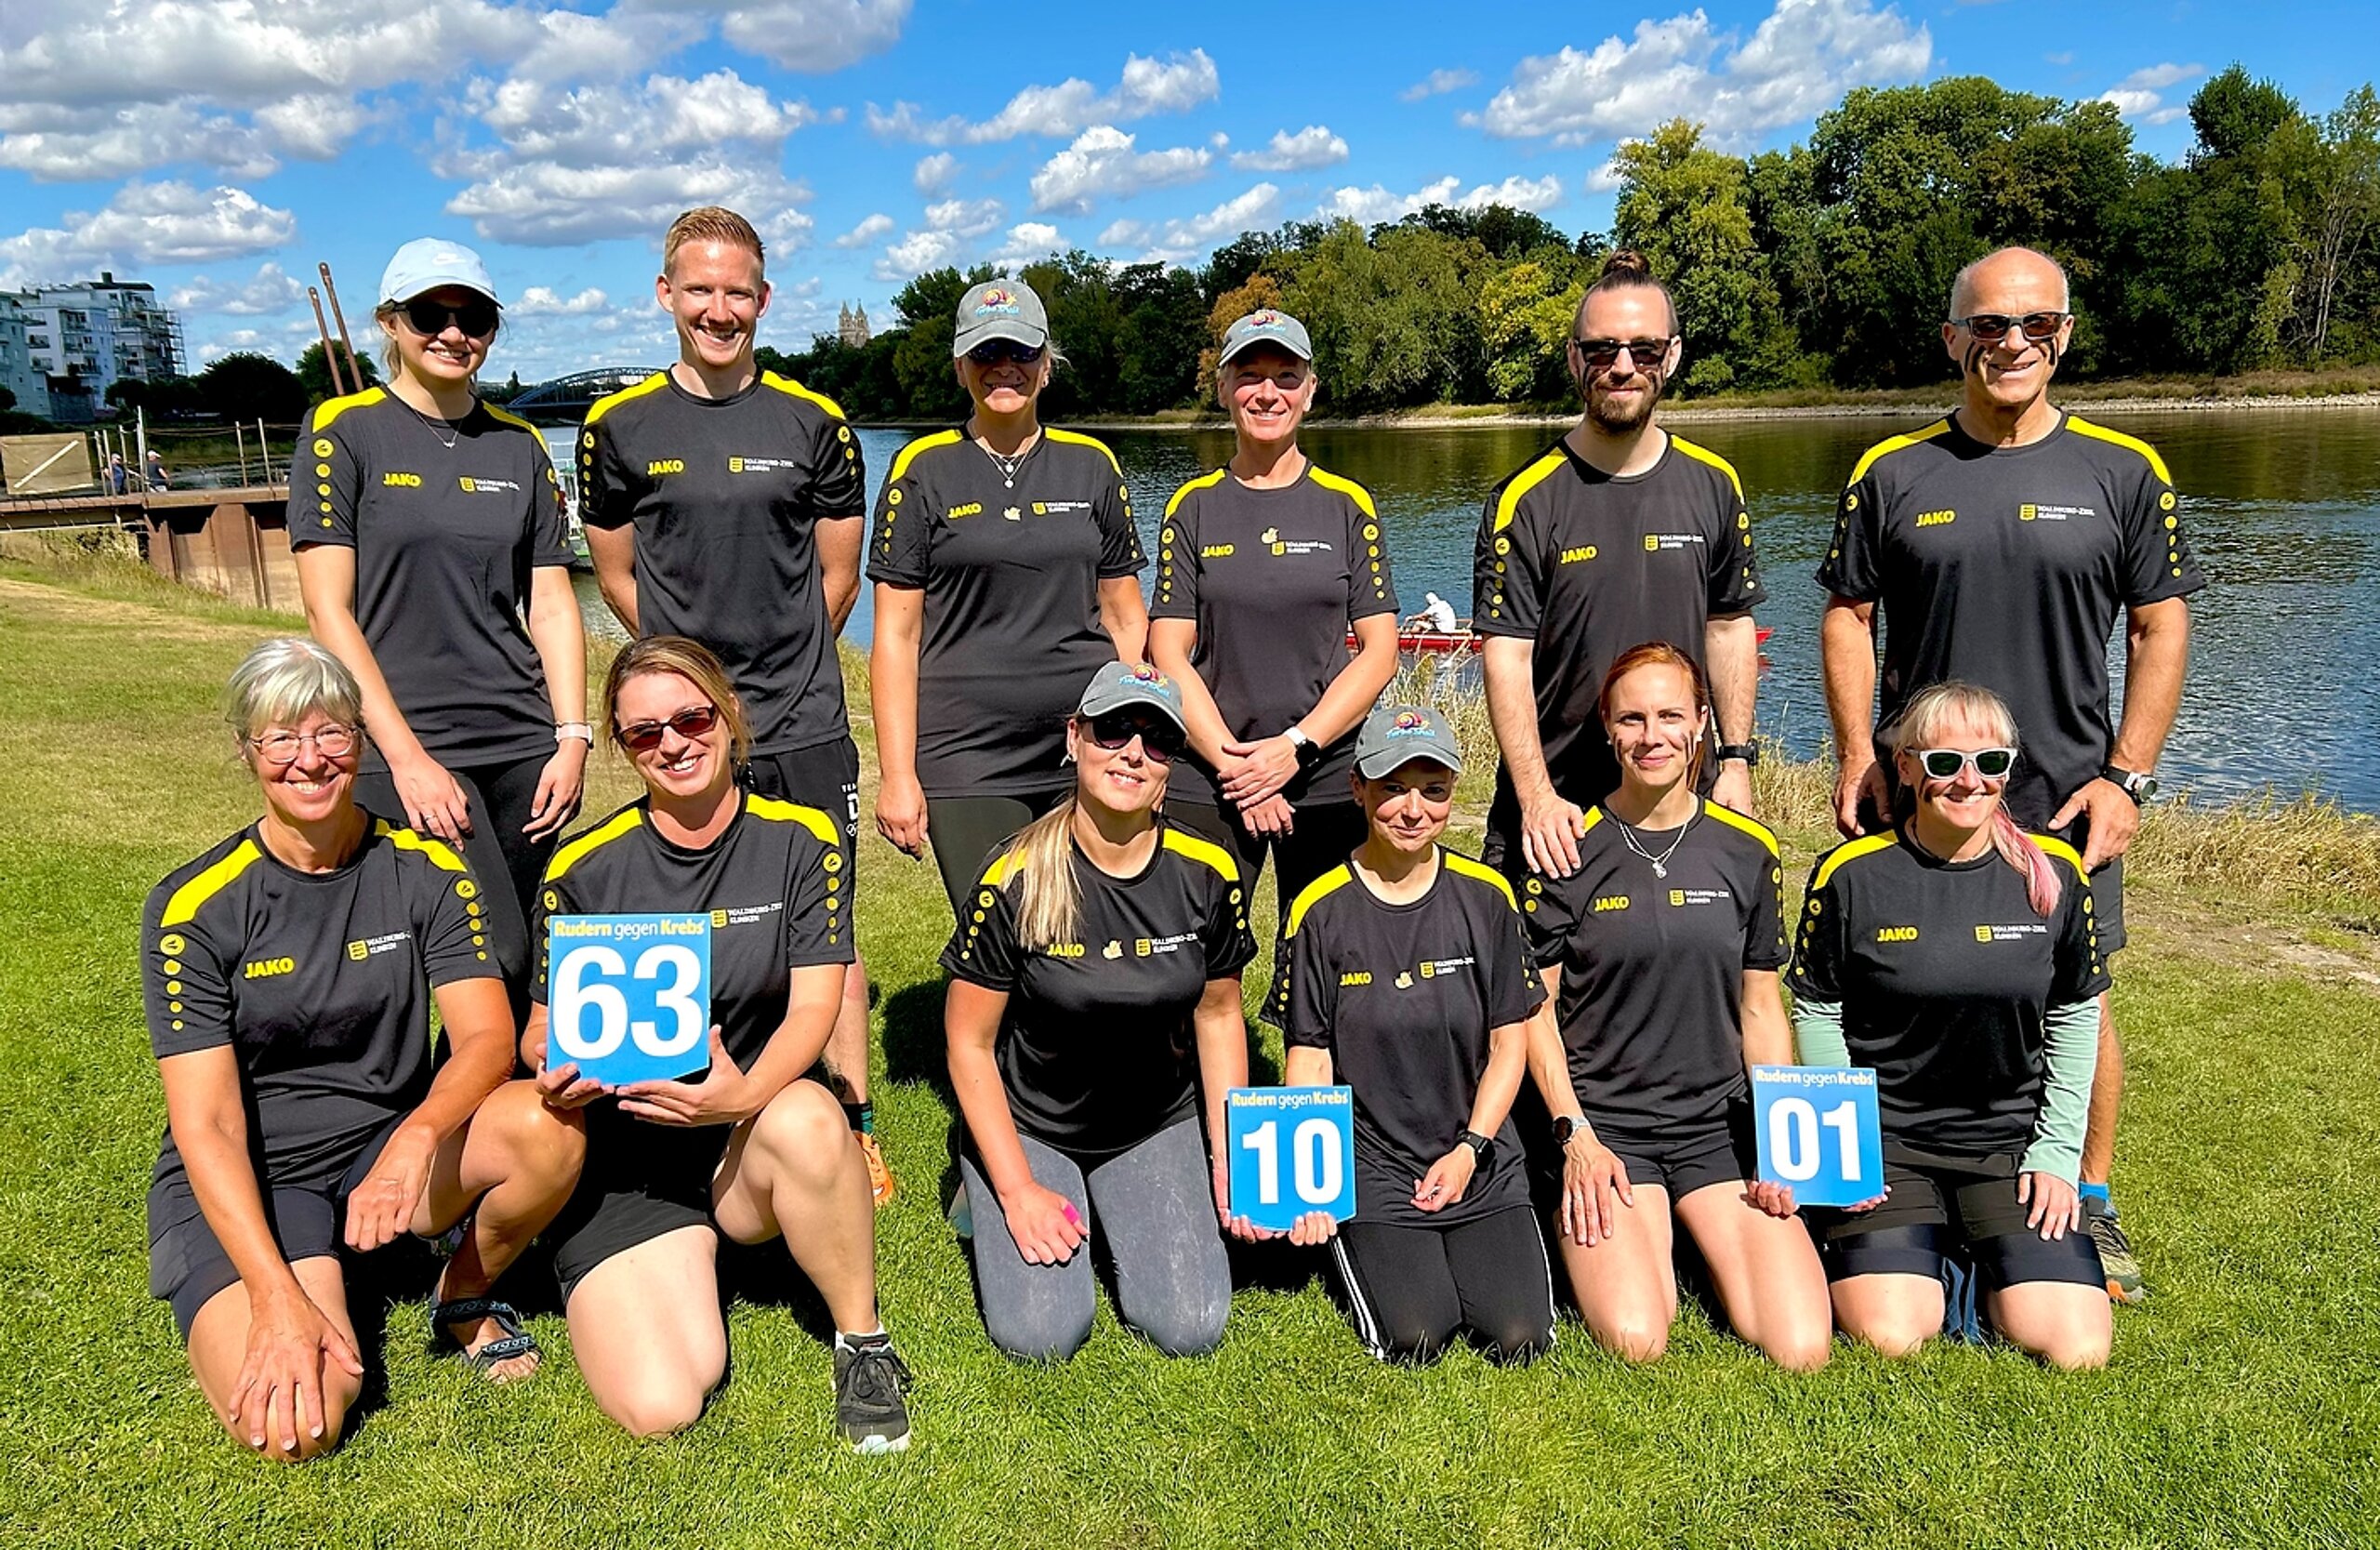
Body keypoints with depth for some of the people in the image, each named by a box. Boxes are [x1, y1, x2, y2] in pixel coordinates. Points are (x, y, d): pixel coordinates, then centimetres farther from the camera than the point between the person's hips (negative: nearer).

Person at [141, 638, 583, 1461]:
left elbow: (488, 1037, -12)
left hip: (390, 1147, 2)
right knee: (295, 1422, -27)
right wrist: (277, 1297, -27)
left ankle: (464, 1299, 1)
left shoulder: (423, 870, -4)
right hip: (239, 1181, -2)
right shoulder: (194, 908, -11)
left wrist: (416, 1141, -34)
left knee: (549, 1124, -30)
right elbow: (207, 1124, -16)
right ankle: (238, 1315, 11)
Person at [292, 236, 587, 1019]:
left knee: (519, 976, 6)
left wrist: (572, 738, -1)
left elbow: (552, 603, 11)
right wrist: (406, 756, -12)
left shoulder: (520, 446, 13)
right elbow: (328, 609, -5)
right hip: (405, 752, -4)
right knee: (494, 959, -12)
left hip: (523, 748, 4)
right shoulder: (342, 431, 1)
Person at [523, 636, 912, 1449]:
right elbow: (541, 1027, 5)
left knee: (808, 1118, -38)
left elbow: (814, 1003, -8)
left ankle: (863, 1347, -13)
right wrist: (556, 1066, -21)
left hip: (755, 1117, 0)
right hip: (623, 1151, 0)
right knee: (659, 1407, -19)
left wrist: (746, 1094, -29)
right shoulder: (585, 869, -3)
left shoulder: (799, 839, -3)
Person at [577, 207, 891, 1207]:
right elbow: (616, 576, 13)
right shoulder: (619, 427, 5)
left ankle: (856, 1132, 14)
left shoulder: (814, 423, 4)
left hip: (804, 725, 0)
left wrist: (780, 665, 10)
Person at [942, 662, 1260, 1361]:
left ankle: (1113, 1221, 20)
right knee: (1041, 1335, -16)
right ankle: (990, 1197, 15)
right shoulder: (1017, 880, -20)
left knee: (1190, 1328, -11)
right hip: (1025, 1127, -2)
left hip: (1155, 1130, 3)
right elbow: (969, 1044, -12)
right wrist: (1017, 1188, -14)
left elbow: (1218, 1014, 3)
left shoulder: (1208, 875, -11)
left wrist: (1231, 1161, -1)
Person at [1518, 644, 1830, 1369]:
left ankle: (1700, 1245, 17)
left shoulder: (1747, 851, 4)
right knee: (1636, 1341, -21)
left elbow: (1762, 1009, 9)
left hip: (1718, 1125, 3)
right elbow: (1534, 1005, -1)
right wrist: (1574, 1133, -9)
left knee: (1803, 1348, -12)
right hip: (1602, 1125, -3)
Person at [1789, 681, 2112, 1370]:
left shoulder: (2055, 874, -1)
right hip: (1884, 1139, -2)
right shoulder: (1852, 873, -9)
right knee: (1890, 1338, -18)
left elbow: (2074, 1018, 8)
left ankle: (1983, 1266, 19)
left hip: (2012, 1140, 2)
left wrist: (2057, 1150, 1)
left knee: (2078, 1349, -12)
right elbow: (1817, 1012, 0)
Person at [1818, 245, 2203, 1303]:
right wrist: (1858, 762, -4)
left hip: (2067, 799, 0)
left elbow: (2162, 628, 3)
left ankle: (2090, 1206, 25)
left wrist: (2126, 777, -5)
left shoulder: (2122, 472, 2)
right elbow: (1847, 617, 4)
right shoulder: (1892, 473, 2)